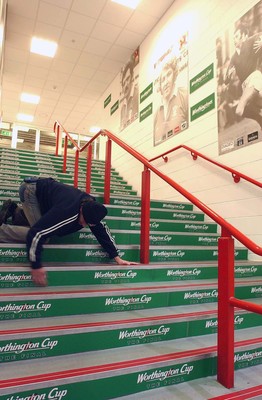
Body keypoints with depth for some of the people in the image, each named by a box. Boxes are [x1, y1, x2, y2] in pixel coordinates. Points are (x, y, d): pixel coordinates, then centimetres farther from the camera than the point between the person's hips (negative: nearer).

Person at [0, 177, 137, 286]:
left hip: (44, 189, 7)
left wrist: (117, 258, -7)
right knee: (39, 234, -18)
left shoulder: (92, 208, -16)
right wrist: (36, 266, -33)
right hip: (31, 190, -7)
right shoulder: (67, 212, -41)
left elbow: (102, 231, -5)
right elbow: (36, 233, -41)